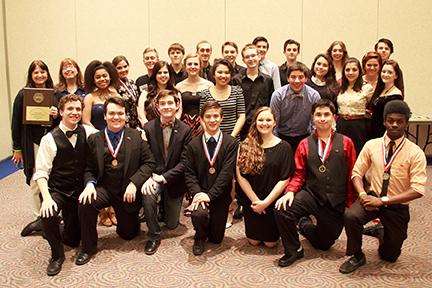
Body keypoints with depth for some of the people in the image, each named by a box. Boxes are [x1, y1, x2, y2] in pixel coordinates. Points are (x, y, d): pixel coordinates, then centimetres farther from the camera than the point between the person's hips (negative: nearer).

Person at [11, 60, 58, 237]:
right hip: (32, 144, -1)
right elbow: (16, 123, 2)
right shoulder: (23, 95, 1)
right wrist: (17, 149, 1)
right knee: (36, 182, 1)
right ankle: (39, 218, 13)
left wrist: (57, 115, -11)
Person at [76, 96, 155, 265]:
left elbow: (149, 162, -4)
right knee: (85, 203, -30)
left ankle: (127, 221, 48)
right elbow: (89, 168, 4)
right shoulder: (94, 139, -1)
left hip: (127, 191, 0)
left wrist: (134, 183, -17)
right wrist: (90, 184, -17)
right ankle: (88, 247, -8)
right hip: (104, 189, 0)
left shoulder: (137, 137, -3)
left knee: (128, 234, 8)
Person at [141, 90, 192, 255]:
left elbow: (184, 161, -11)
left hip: (173, 179, 0)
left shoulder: (185, 130, -8)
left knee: (172, 224, 6)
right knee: (148, 195, -35)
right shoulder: (148, 128, -6)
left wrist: (164, 177, -20)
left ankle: (167, 206, 43)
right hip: (153, 175, 0)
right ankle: (154, 236, -12)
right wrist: (149, 177, -25)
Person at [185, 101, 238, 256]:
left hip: (220, 196, 0)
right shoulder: (193, 144, 1)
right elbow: (189, 173, -1)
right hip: (200, 193, 0)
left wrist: (210, 194, -18)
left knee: (216, 239, 6)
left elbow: (227, 172, -13)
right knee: (198, 214, -32)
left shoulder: (231, 143, -6)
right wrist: (197, 193, -17)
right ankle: (200, 237, 4)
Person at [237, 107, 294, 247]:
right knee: (254, 241, 11)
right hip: (251, 200, 1)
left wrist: (266, 202, -15)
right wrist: (255, 200, -13)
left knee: (270, 242, 7)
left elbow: (284, 179, -11)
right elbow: (240, 175, -8)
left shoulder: (284, 147, -8)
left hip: (273, 200, -1)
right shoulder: (245, 146, -5)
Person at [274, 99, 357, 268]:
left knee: (324, 244, 11)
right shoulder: (305, 144, 4)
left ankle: (305, 227, 46)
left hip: (336, 202, 0)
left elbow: (352, 176, 0)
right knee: (281, 209, -28)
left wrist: (351, 204, -2)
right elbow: (299, 174, 2)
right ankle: (293, 250, -2)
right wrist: (290, 192, -16)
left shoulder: (346, 143, 0)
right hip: (311, 195, 0)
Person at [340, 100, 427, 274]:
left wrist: (383, 201, -25)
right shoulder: (371, 145, -5)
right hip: (373, 197, 1)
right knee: (351, 215, -32)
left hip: (397, 207, 0)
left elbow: (418, 190, -19)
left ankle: (383, 233, 44)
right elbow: (357, 173, 1)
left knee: (389, 256, 10)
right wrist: (362, 194, -20)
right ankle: (357, 257, -7)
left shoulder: (415, 153, -13)